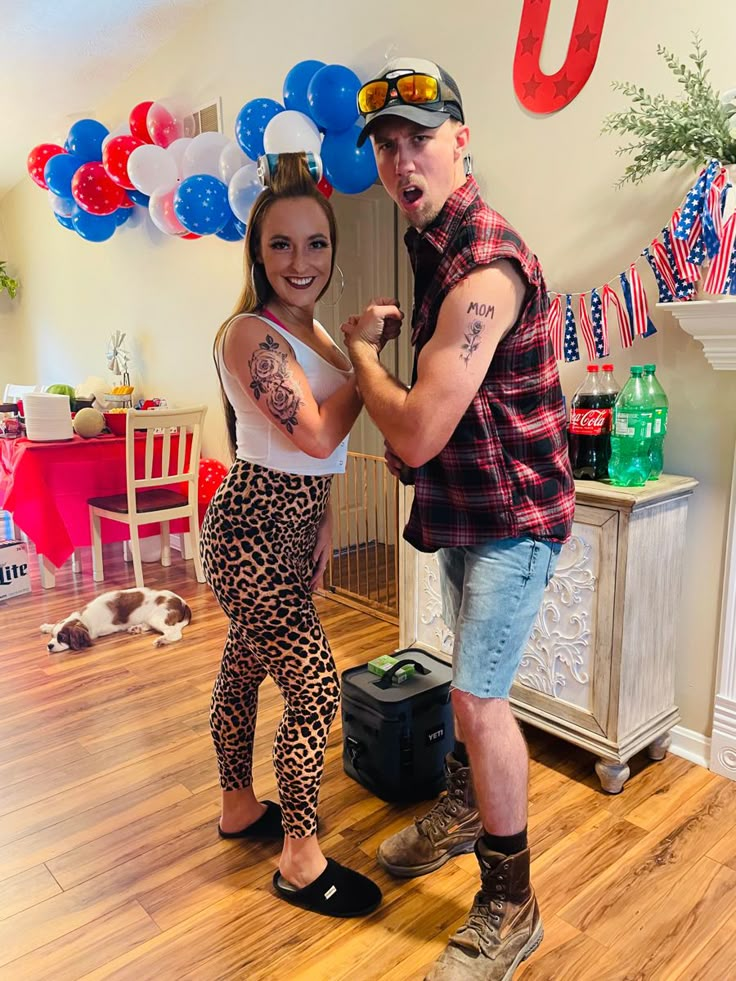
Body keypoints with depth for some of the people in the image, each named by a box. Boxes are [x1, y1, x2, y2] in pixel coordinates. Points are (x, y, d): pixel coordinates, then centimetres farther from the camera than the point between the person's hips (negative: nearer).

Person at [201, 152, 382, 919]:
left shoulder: (310, 331, 11)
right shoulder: (251, 333, -17)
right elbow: (317, 435, -25)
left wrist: (323, 523, 18)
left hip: (291, 522, 9)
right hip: (253, 530, -9)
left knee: (245, 668, 21)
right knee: (316, 687, -4)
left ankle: (239, 808, 40)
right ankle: (301, 862, 16)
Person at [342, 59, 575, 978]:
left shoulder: (485, 267, -25)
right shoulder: (431, 245, 8)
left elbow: (415, 432, -27)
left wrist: (359, 347, -10)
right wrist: (409, 434, 3)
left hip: (513, 509, -9)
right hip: (460, 504, 9)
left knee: (478, 694, -7)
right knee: (470, 676, 22)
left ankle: (509, 907, 15)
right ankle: (464, 808, 45)